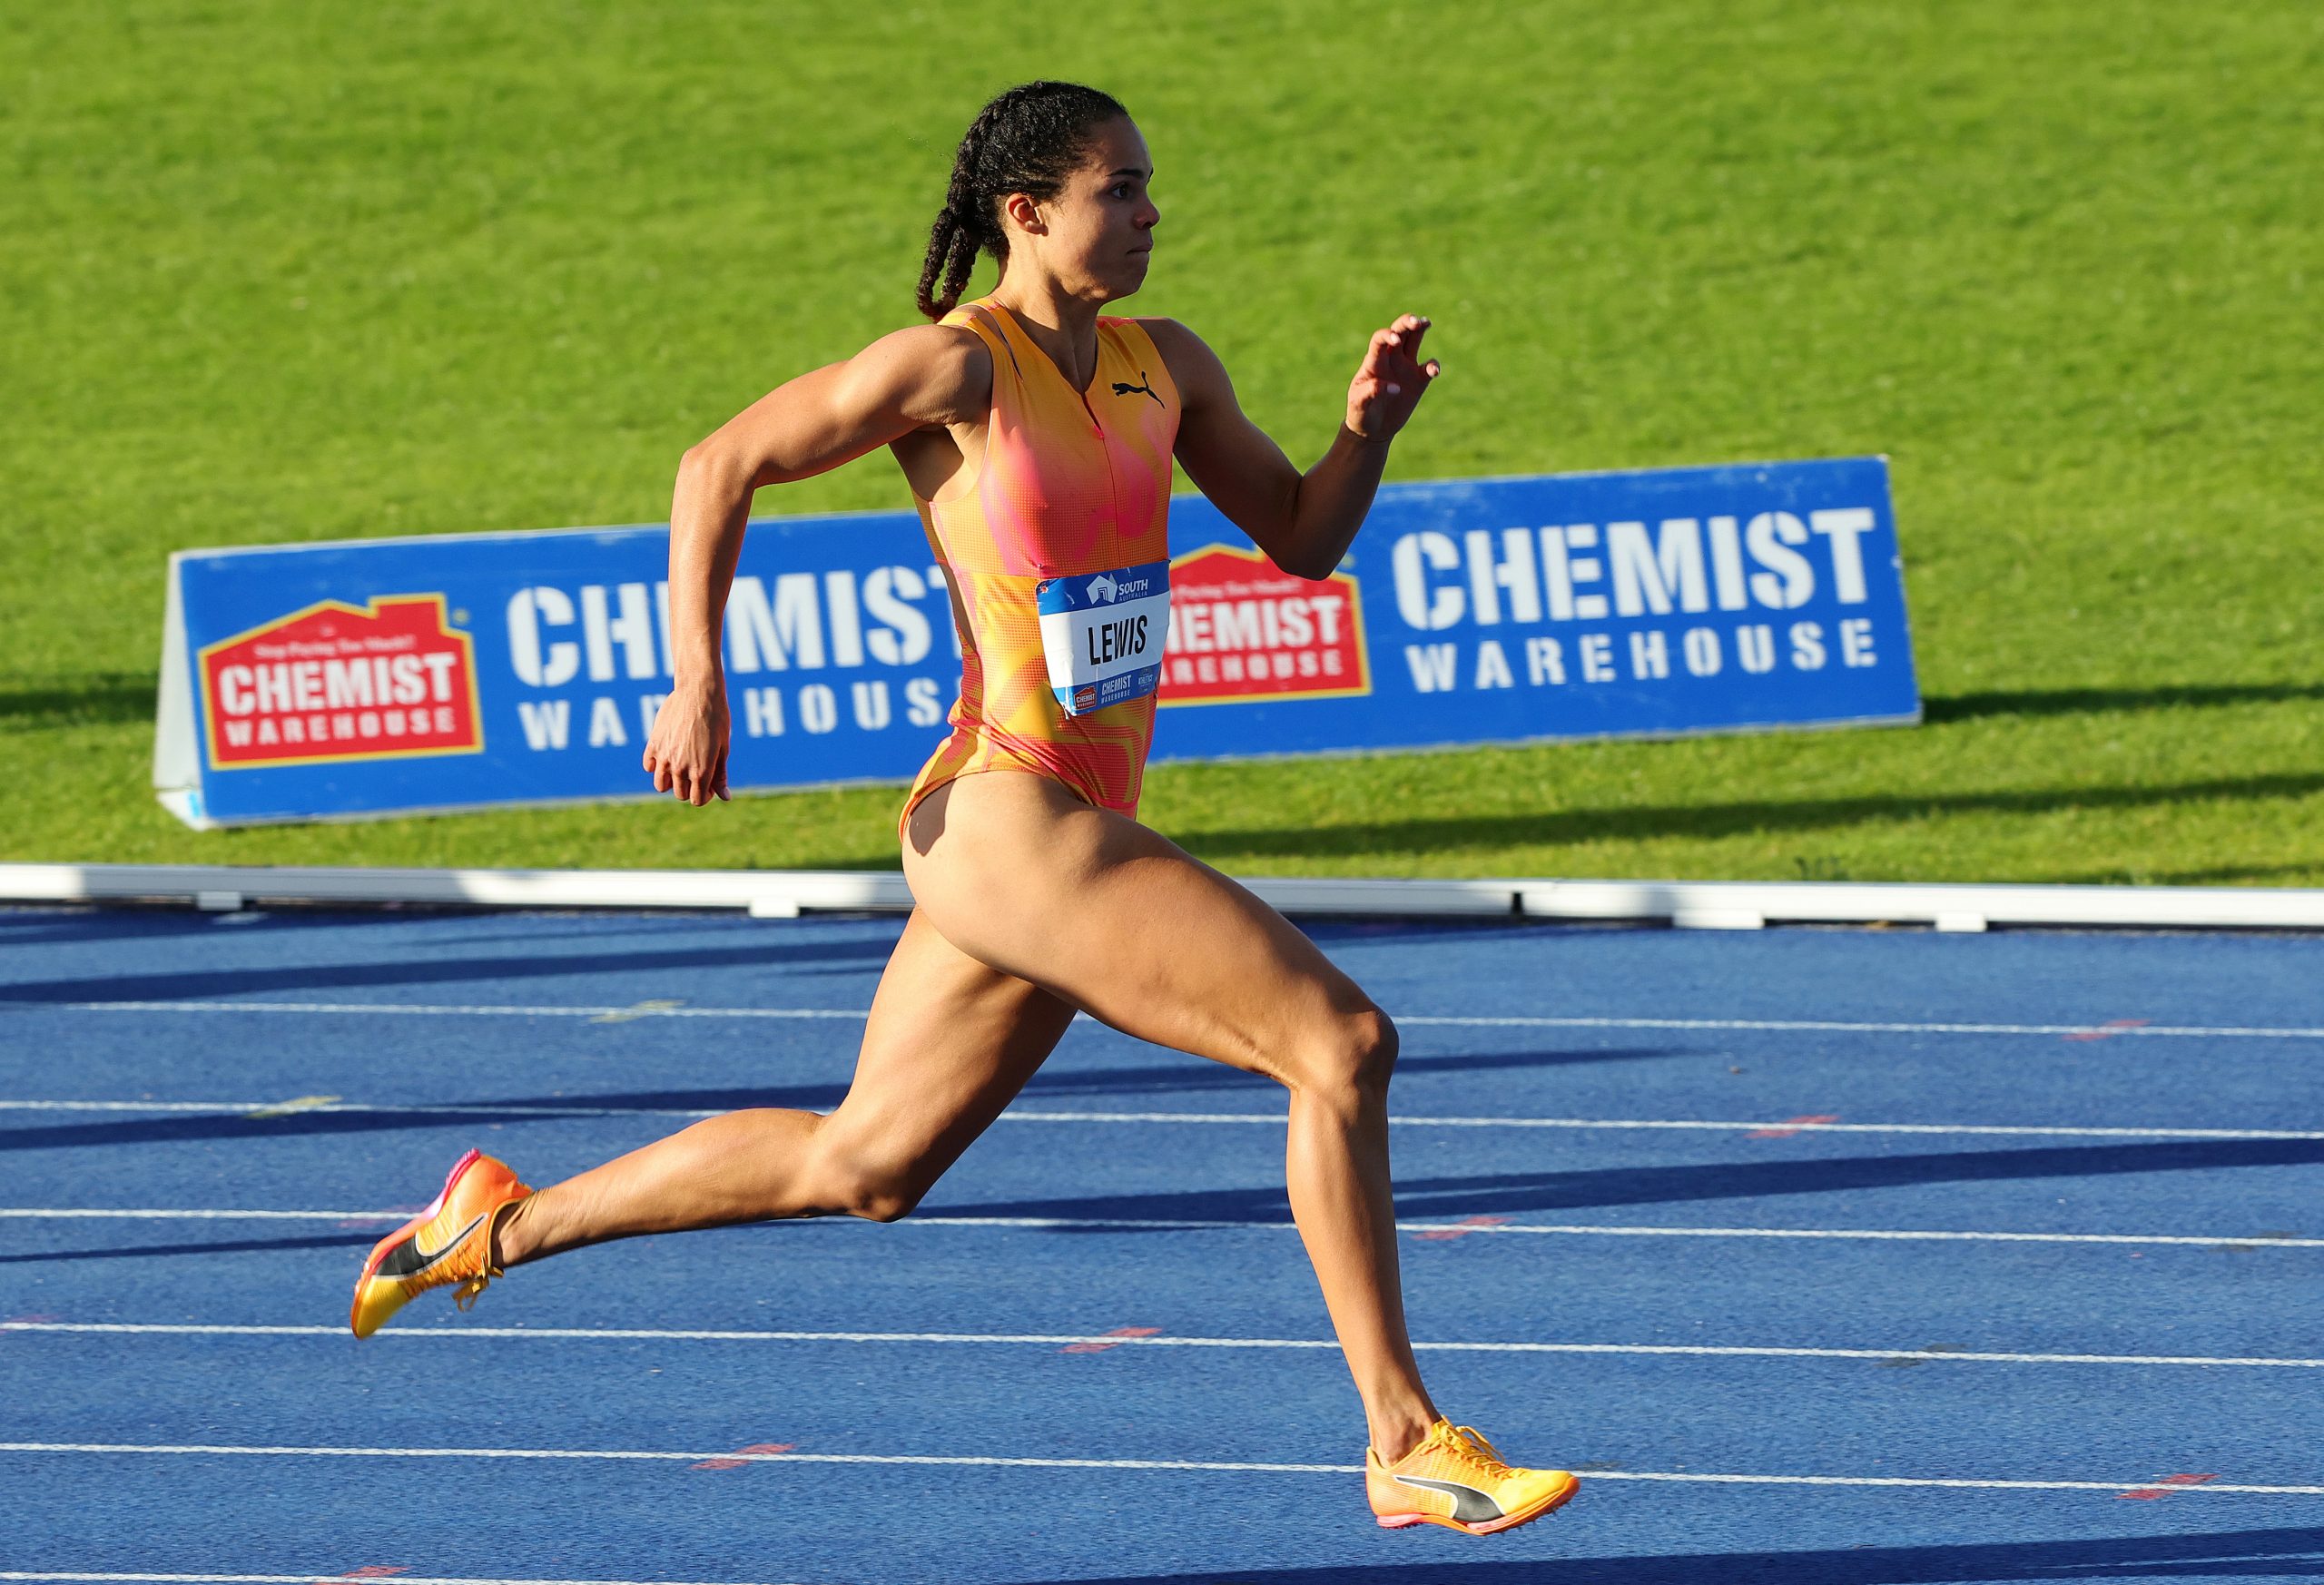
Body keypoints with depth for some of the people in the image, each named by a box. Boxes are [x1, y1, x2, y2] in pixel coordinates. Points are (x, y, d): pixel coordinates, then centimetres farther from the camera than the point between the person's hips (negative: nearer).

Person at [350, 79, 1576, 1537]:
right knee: (1342, 1044, -16)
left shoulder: (1163, 368, 10)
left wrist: (1370, 428, -3)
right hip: (1004, 819, -9)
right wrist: (697, 683, -10)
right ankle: (1408, 1444, -11)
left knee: (860, 1167, 20)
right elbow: (723, 465, -4)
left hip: (1078, 835, 9)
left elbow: (1302, 538, 17)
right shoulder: (956, 367, -11)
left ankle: (502, 1224, 32)